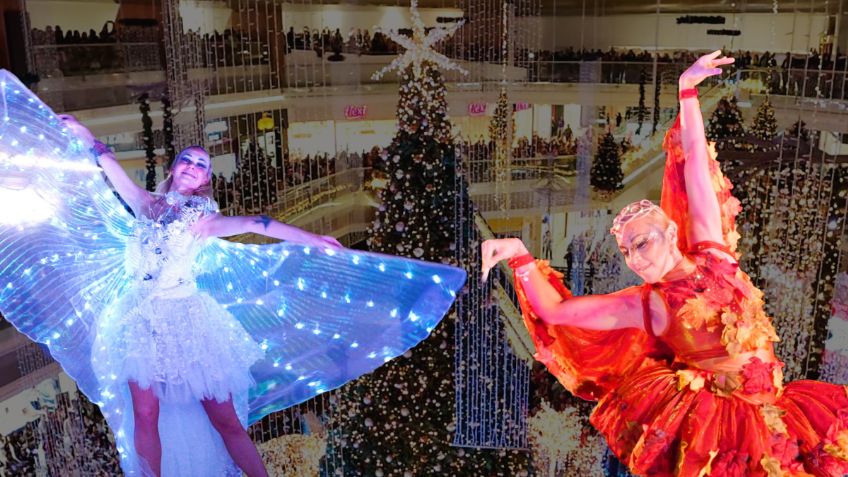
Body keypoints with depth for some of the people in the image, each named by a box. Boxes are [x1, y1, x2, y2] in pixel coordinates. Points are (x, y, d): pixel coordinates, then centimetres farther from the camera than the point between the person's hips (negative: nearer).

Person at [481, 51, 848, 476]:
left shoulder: (710, 251, -2)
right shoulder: (645, 305, -8)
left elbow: (694, 161, -1)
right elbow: (554, 310, -14)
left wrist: (688, 90, 1)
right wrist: (520, 256, -23)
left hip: (770, 405, 5)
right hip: (716, 417, -4)